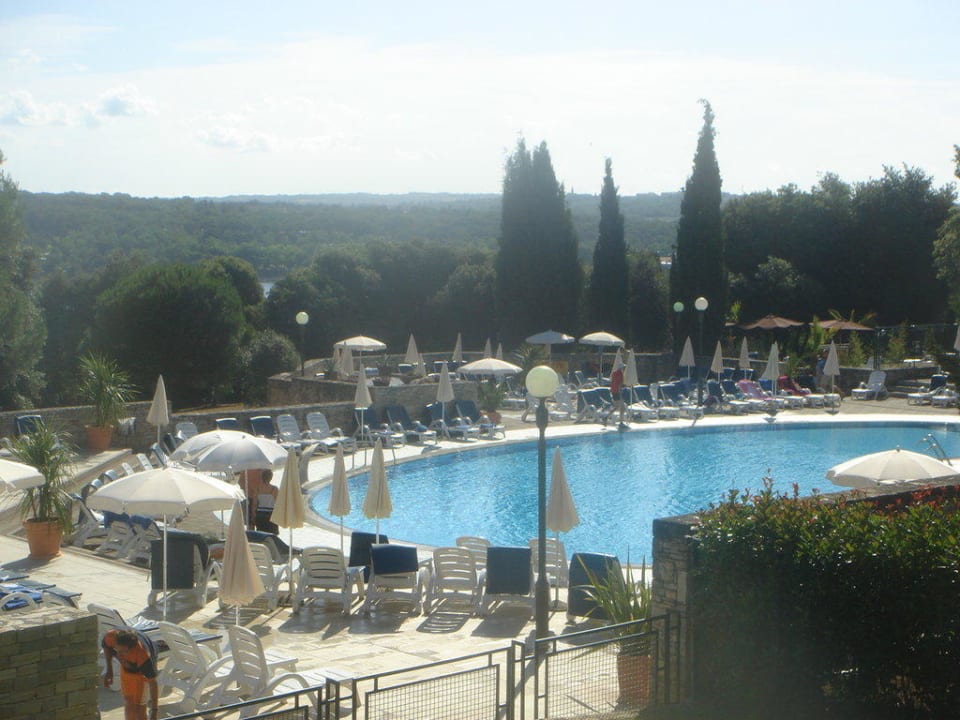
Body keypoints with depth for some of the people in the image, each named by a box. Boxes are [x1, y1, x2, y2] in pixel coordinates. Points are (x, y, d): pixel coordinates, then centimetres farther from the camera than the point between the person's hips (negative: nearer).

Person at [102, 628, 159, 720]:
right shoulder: (111, 637, -34)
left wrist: (154, 711, -32)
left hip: (142, 672, -5)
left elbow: (152, 682, -34)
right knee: (128, 703, 14)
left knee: (139, 706, -5)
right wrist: (109, 670, -5)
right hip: (126, 667, 5)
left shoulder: (143, 655, -44)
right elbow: (106, 647, -5)